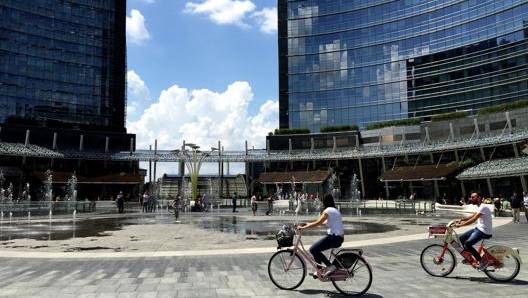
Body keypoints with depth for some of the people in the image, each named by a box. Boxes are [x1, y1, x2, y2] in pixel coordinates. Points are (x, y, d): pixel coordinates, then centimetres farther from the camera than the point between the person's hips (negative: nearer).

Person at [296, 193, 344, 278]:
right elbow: (324, 222, 26)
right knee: (316, 248, 16)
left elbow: (317, 223, -17)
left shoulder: (328, 210, -11)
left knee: (313, 249, -11)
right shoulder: (335, 210, 19)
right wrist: (308, 224, 29)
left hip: (335, 237, -10)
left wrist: (303, 227, -11)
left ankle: (330, 266, -7)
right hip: (339, 238, 10)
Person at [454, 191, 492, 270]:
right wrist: (461, 220, 3)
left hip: (484, 231, -10)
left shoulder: (483, 207, -19)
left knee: (467, 244, -21)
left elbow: (473, 219, -27)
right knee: (461, 238, 8)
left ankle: (482, 261, -9)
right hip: (478, 228, 10)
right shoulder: (480, 207, 14)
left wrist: (460, 225, -28)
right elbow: (472, 216, 17)